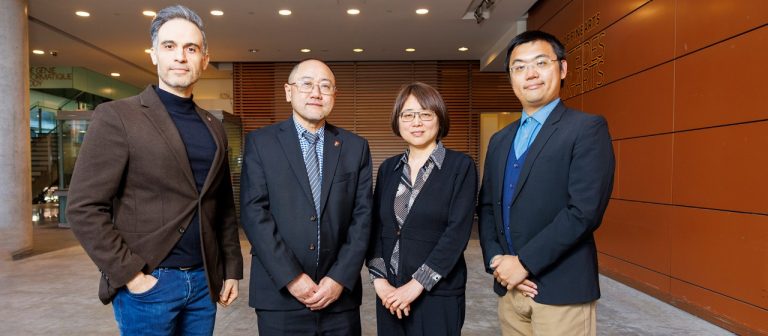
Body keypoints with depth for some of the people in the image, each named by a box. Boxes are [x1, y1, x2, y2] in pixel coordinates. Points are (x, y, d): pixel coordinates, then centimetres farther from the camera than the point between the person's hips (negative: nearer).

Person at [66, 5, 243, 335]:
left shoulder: (214, 127, 8)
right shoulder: (116, 117, -7)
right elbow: (84, 208, -11)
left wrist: (232, 269, 9)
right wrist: (131, 275, -14)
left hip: (204, 281, 5)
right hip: (148, 283, -5)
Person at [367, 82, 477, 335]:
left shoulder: (461, 166, -6)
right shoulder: (388, 168, 7)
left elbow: (458, 232, -13)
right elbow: (376, 227, 5)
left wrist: (417, 284, -15)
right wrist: (380, 281, -6)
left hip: (439, 293, -3)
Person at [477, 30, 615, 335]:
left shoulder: (587, 128, -7)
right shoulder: (499, 140, 12)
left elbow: (585, 210, -17)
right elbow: (486, 207, 11)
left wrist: (524, 262, -15)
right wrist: (495, 259, -5)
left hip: (561, 288, -5)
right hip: (509, 287, 6)